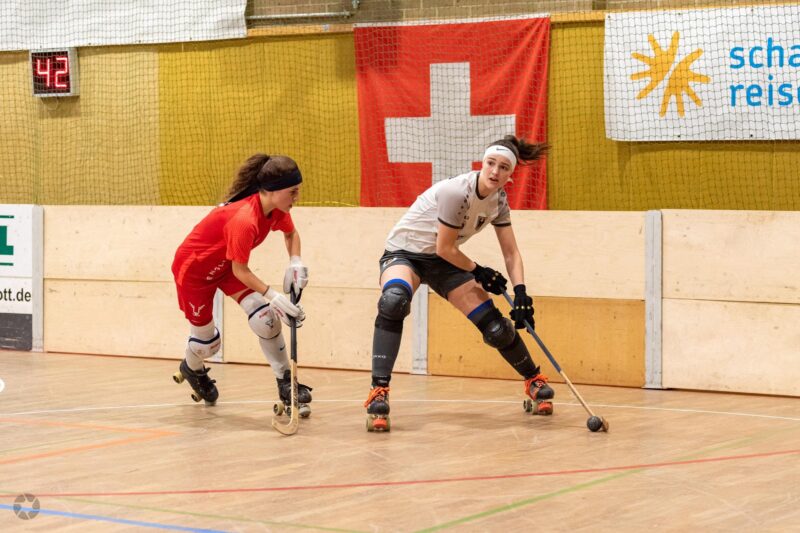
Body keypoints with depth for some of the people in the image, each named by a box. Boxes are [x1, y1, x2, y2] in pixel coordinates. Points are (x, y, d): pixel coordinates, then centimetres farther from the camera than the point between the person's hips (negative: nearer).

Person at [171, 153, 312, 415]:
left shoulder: (276, 208, -16)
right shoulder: (244, 219, -41)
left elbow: (291, 233, 6)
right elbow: (240, 270, -30)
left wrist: (295, 262, -11)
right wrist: (273, 296, -35)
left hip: (225, 264, 7)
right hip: (194, 268, -7)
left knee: (265, 318, -13)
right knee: (207, 342, 9)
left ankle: (286, 386, -2)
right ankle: (192, 368, 46)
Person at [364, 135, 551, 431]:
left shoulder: (499, 201, -5)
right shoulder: (457, 192, -28)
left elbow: (511, 253, 1)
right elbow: (444, 248, -21)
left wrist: (520, 291, -14)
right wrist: (479, 272, -8)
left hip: (443, 262, 6)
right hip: (404, 251, -6)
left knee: (496, 327, -1)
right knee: (393, 301, -40)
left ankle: (534, 381, 27)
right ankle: (378, 393, -39)